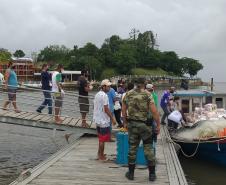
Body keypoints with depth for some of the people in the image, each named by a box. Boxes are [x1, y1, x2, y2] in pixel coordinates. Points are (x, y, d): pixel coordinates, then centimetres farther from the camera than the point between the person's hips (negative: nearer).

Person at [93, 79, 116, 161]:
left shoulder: (97, 94, 11)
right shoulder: (104, 96, -18)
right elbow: (106, 109, -21)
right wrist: (112, 118, -15)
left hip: (97, 119, 9)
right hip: (103, 120, -9)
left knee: (101, 138, 19)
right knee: (103, 139, 1)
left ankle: (100, 153, 27)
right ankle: (101, 155, 9)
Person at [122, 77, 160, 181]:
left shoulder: (128, 94, 3)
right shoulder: (147, 95, -8)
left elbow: (123, 110, 7)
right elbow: (154, 111, -13)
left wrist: (125, 122, 17)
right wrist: (158, 125, -6)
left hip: (132, 124, 3)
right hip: (144, 124, -3)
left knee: (132, 148, 12)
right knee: (148, 148, 8)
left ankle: (131, 173, 20)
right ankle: (152, 174, 13)